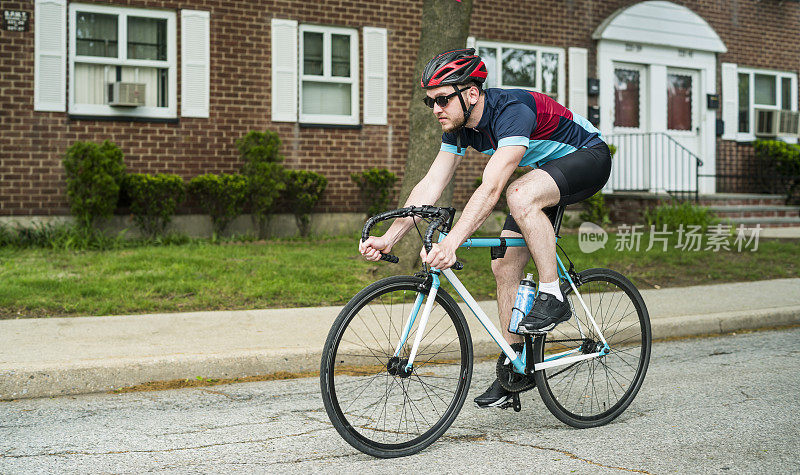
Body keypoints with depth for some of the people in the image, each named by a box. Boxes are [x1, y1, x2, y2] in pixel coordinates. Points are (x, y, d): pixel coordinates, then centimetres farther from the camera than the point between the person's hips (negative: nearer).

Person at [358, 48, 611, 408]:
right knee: (505, 265, -2)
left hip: (589, 158, -8)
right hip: (546, 171, 8)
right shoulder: (459, 126, -9)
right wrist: (388, 238, -22)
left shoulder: (513, 111, -34)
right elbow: (430, 185, -11)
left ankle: (553, 297, -22)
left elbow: (491, 189, -45)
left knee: (521, 194, -37)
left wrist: (451, 242, -54)